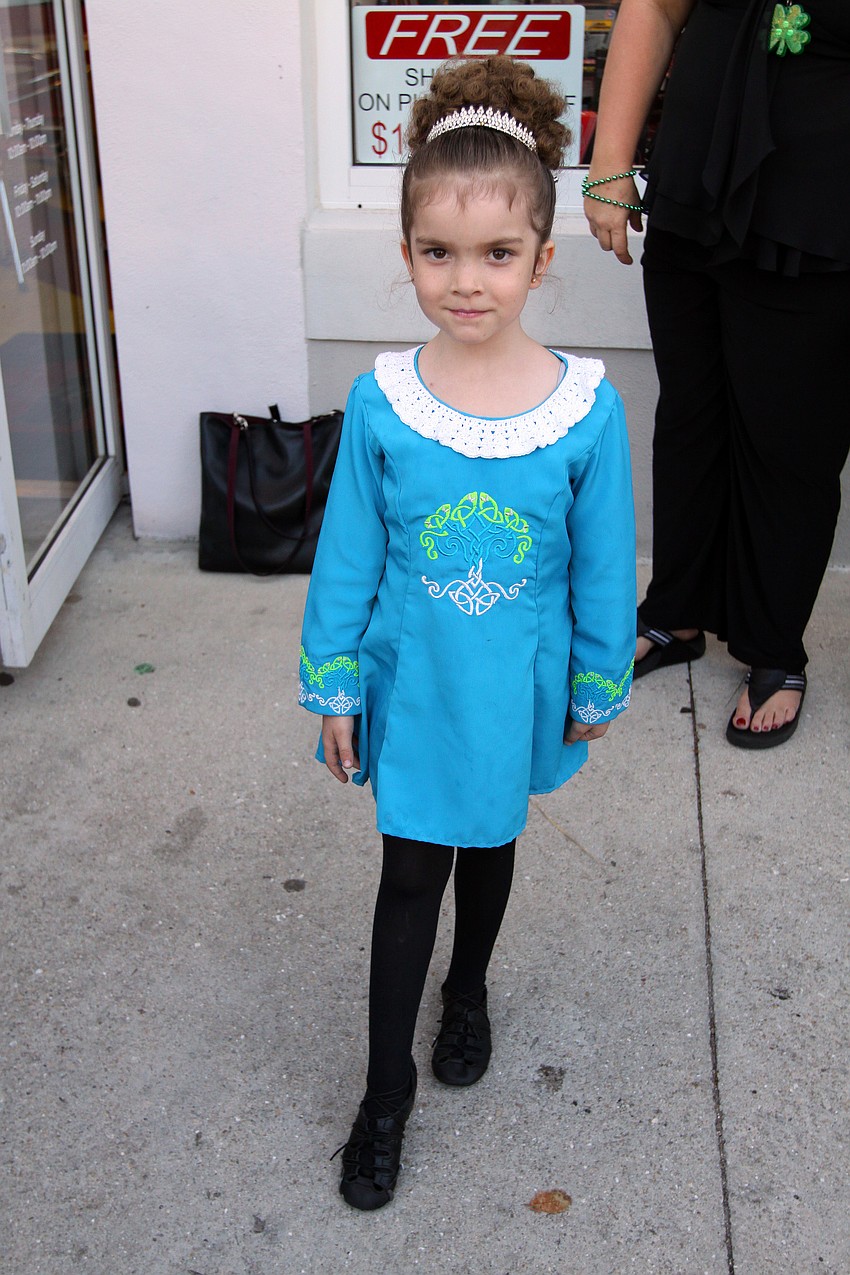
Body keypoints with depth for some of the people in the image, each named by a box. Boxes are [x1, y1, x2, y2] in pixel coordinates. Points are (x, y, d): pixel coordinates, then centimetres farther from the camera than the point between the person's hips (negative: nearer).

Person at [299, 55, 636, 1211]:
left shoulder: (589, 406, -17)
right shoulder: (382, 400, -15)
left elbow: (603, 566, -6)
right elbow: (347, 558, -6)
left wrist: (598, 687, 2)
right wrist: (333, 687, -1)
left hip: (517, 691, 1)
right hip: (413, 684, 0)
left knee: (490, 844, 23)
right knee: (410, 874, 10)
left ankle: (468, 992, 52)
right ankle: (387, 1088, 29)